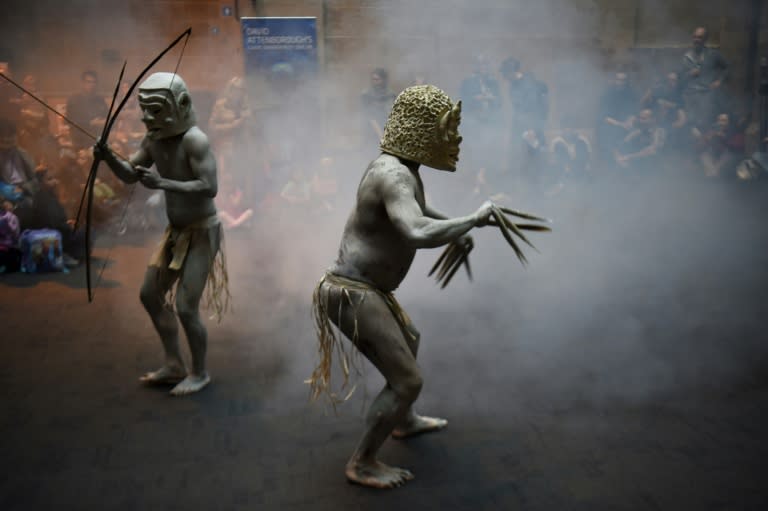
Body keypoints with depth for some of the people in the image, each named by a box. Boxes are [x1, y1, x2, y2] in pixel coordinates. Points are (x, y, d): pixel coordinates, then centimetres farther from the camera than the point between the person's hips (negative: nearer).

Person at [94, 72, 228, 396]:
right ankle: (174, 365, 29)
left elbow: (210, 188, -31)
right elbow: (129, 175, 5)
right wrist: (108, 156, -15)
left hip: (203, 233, -9)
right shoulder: (154, 138, 0)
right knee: (150, 295, 15)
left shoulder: (194, 140, -24)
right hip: (177, 232, 9)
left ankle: (200, 372, 16)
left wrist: (163, 183, -35)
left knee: (185, 308, -8)